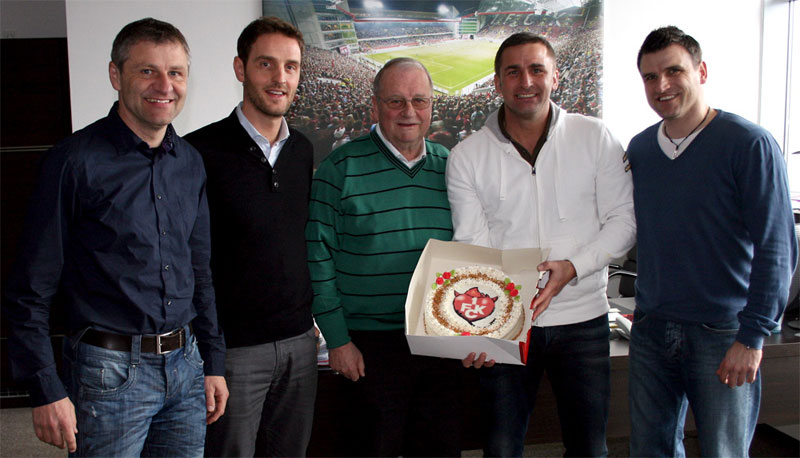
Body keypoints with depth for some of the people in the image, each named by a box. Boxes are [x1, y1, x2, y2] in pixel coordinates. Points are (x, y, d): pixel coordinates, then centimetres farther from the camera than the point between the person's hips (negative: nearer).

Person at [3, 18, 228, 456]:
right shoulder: (76, 160, -10)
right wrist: (46, 390, -10)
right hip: (109, 370, -5)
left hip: (185, 365, 6)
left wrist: (213, 362, 12)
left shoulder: (190, 162, 7)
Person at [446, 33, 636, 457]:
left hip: (583, 317, 1)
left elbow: (623, 219, 1)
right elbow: (470, 249, -5)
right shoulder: (467, 157, -2)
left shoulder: (595, 138, 0)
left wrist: (572, 267, -15)